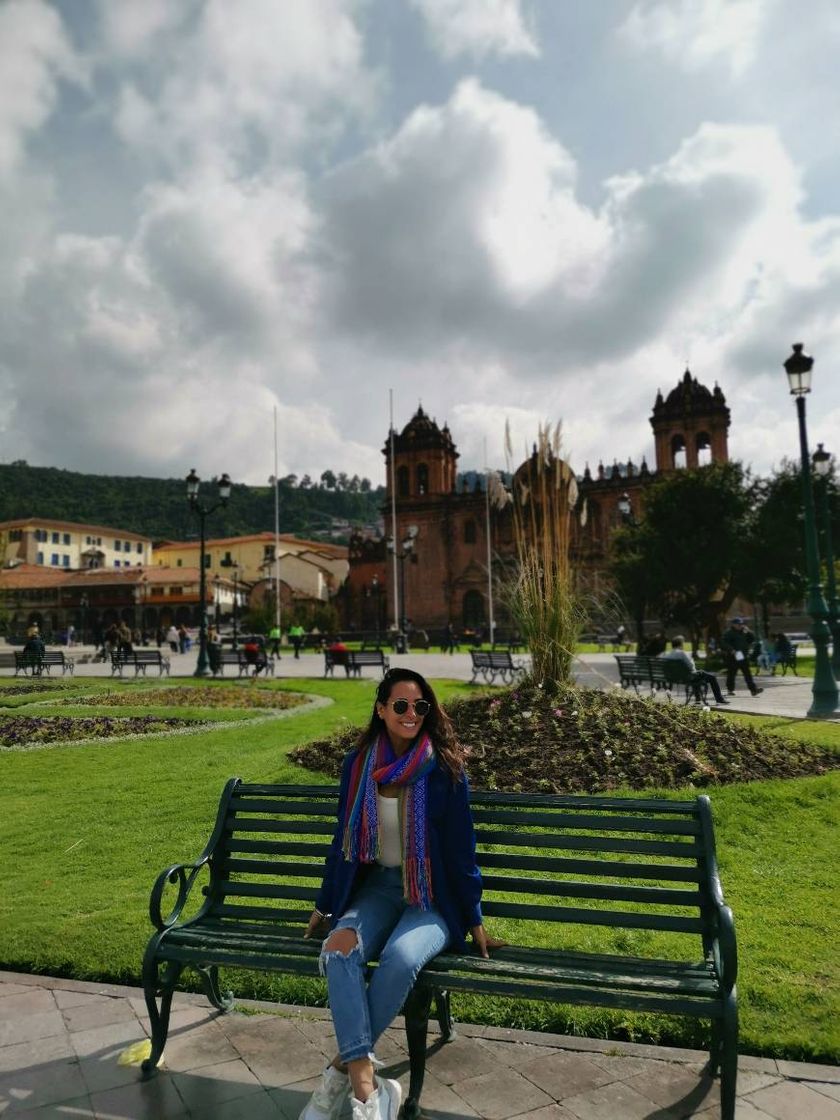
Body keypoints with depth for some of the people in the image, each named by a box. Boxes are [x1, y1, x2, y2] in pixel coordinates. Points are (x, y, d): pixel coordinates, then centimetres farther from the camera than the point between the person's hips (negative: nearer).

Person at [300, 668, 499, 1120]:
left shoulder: (445, 770, -10)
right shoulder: (358, 765, -1)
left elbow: (460, 848, -3)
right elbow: (345, 840, 10)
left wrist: (474, 919, 1)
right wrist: (325, 906, 18)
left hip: (432, 895, -3)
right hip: (376, 885, 3)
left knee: (400, 959, -32)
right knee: (339, 948, -28)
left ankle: (342, 1069, -11)